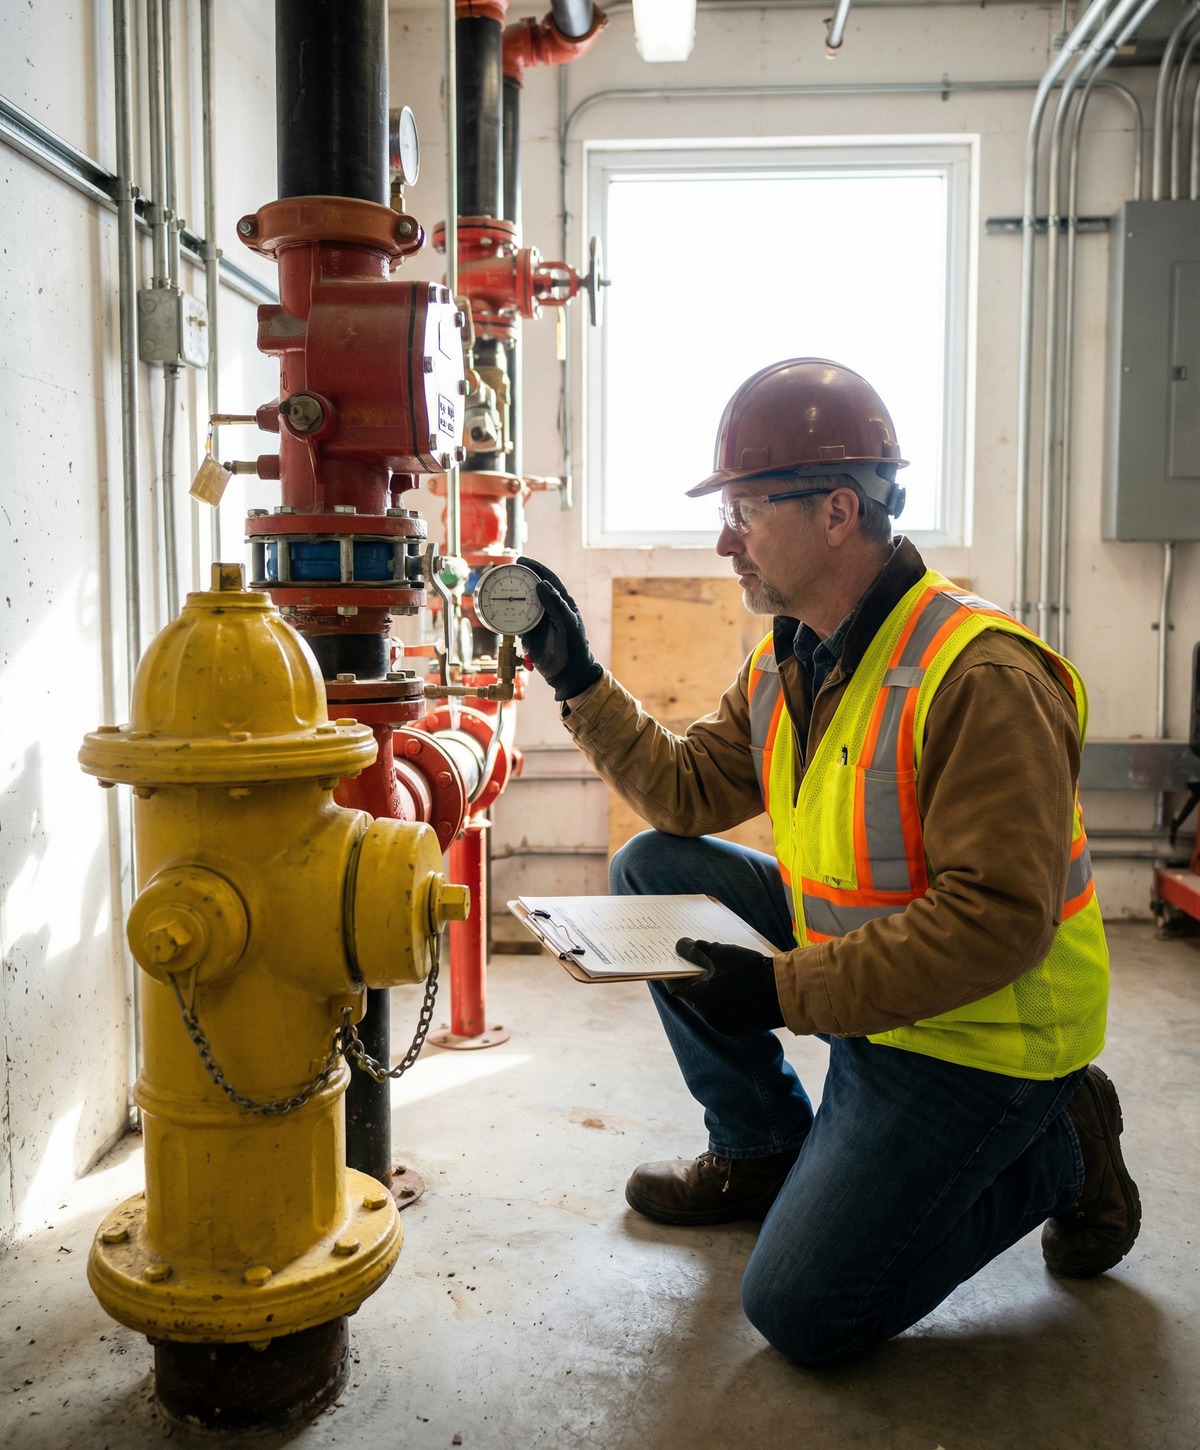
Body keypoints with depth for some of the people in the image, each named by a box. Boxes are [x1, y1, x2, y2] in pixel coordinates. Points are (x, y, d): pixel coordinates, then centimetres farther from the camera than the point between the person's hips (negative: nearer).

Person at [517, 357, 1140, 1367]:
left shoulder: (982, 678, -27)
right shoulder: (788, 657, 2)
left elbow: (997, 923, -29)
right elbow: (688, 794, 5)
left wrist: (786, 989, -30)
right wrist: (578, 680, -2)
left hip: (978, 1030, -8)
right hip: (848, 960, 8)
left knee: (802, 1314, -7)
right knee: (652, 872, 1)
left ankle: (1056, 1151, 11)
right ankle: (765, 1151, 15)